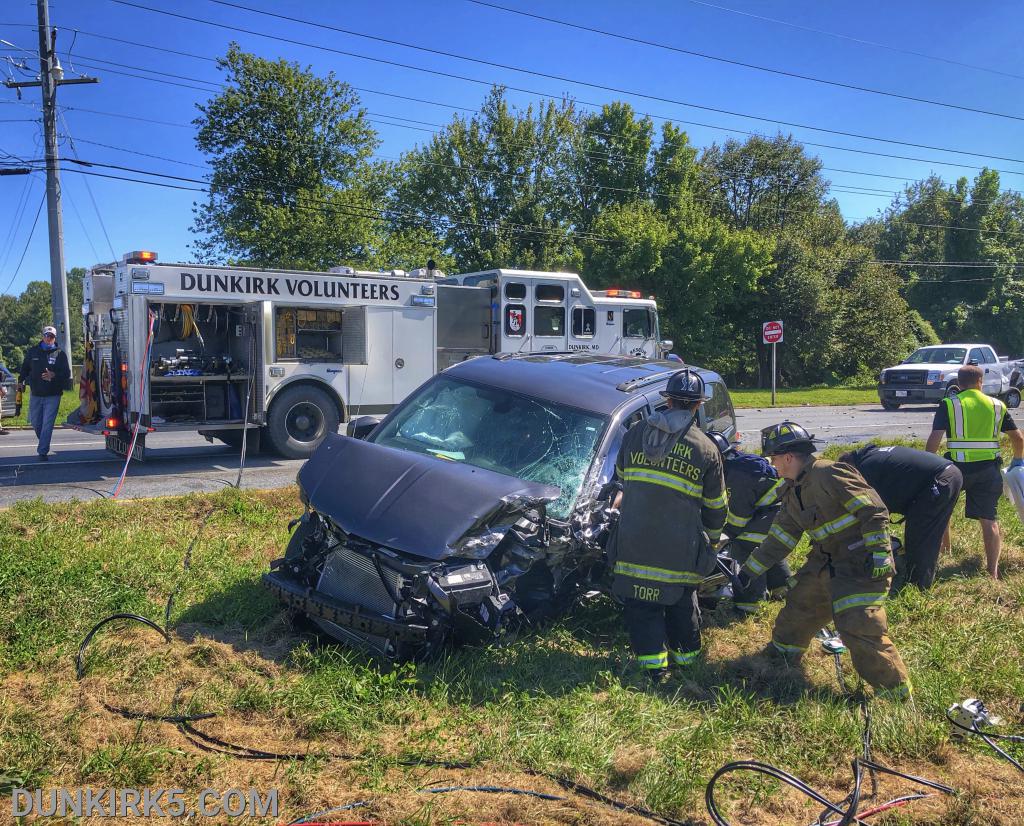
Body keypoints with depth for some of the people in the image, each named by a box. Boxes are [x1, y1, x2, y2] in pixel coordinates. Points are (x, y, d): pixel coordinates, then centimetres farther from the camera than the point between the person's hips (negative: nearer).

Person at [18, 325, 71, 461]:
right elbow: (25, 368, 16)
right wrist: (21, 381, 2)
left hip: (53, 396, -3)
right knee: (35, 422, 13)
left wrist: (54, 375, -20)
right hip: (36, 394, 3)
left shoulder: (60, 354, -1)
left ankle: (43, 451, -4)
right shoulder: (33, 352, 7)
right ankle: (44, 443, 37)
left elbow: (67, 374, -2)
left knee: (47, 425, -7)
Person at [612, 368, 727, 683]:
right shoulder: (706, 449, -2)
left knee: (641, 600, 9)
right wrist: (712, 539, 21)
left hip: (635, 539, 0)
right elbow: (716, 506, 5)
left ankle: (653, 661, 5)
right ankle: (686, 653, 33)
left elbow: (620, 474, 17)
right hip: (680, 547, 1)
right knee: (682, 599, 20)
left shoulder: (636, 432, 1)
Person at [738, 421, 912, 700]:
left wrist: (879, 553, -23)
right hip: (826, 560, 10)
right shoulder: (794, 493, 11)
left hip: (861, 563, -10)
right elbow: (780, 538, 16)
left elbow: (873, 510, -21)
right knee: (799, 604, 18)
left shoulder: (828, 474, -19)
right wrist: (749, 570, 17)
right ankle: (783, 649, 42)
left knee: (860, 627, -14)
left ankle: (895, 690, 1)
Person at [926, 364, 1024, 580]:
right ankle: (993, 571, 6)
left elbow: (935, 438, -9)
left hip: (958, 466, -2)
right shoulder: (997, 405, 10)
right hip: (989, 468, 2)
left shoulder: (949, 404, 0)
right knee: (989, 519, 6)